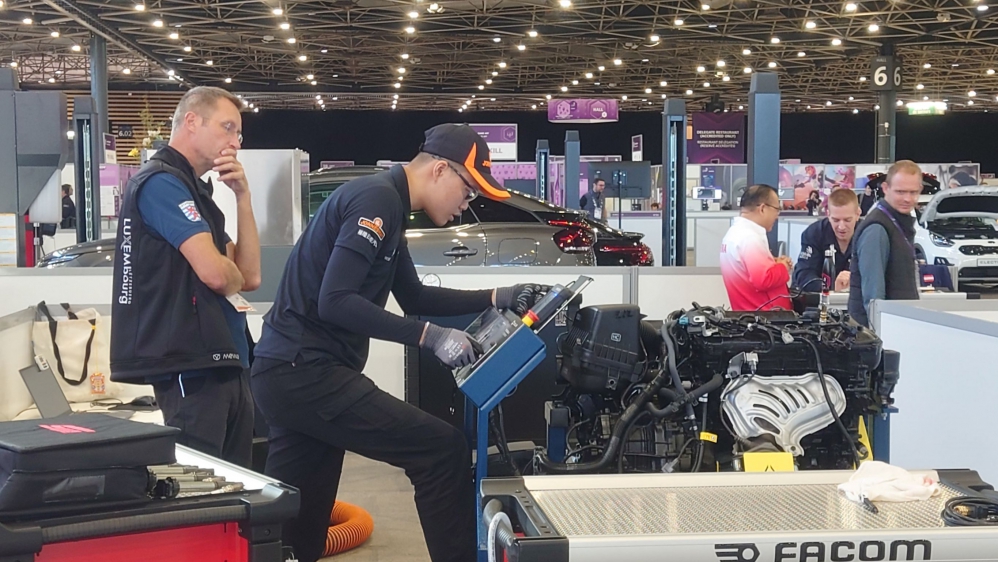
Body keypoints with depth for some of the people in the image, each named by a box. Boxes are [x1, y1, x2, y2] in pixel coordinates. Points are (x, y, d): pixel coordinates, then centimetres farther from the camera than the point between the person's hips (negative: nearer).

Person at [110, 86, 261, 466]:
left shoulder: (194, 190, 19)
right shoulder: (161, 182, -10)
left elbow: (249, 275, 12)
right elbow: (215, 272, -21)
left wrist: (242, 196, 5)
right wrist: (234, 279, 3)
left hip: (223, 364, 10)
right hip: (191, 367, -10)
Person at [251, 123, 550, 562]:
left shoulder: (384, 204, 18)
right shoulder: (377, 199, -14)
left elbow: (414, 299, 27)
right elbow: (334, 301, -23)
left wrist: (496, 298, 19)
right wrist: (430, 337, -23)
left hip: (290, 374, 11)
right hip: (306, 373, -11)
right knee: (443, 450, -11)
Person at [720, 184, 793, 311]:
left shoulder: (736, 231, 13)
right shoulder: (750, 237, -21)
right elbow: (764, 280, -28)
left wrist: (773, 263, 7)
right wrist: (783, 267, -10)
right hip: (763, 316, -11)